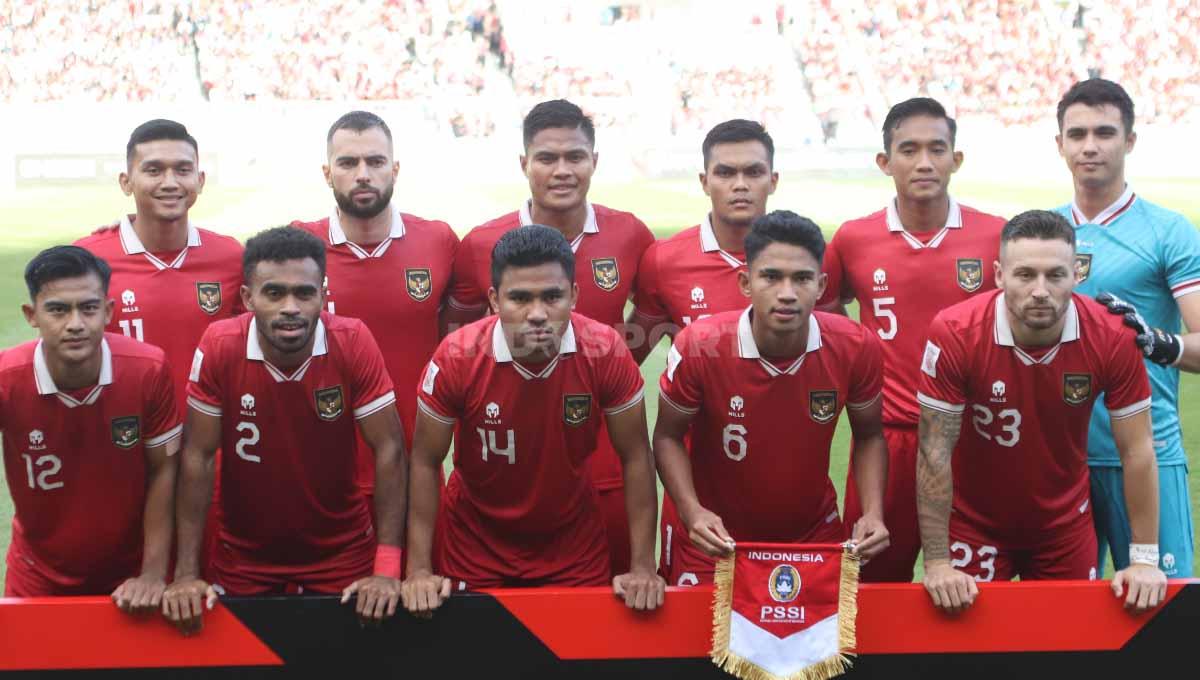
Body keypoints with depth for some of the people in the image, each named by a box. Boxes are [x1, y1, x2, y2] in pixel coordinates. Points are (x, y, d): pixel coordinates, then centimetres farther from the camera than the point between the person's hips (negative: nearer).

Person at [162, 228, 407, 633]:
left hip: (342, 552, 0)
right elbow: (198, 456, -12)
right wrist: (187, 573, -14)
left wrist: (387, 569, -20)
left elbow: (389, 450, -15)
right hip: (244, 557, 1)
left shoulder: (353, 343, -19)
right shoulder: (219, 347, -18)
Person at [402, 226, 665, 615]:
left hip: (575, 545, 1)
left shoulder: (605, 351, -21)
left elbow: (635, 457, -9)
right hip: (476, 545, 0)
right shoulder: (457, 357, -22)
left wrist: (643, 566, -11)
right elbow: (425, 462, -9)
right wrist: (419, 570, -12)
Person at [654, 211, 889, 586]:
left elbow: (869, 436, 0)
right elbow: (668, 437, -7)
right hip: (716, 537, -2)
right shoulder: (698, 347, -24)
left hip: (815, 534, 2)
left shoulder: (857, 348, -18)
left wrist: (873, 513, -15)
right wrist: (692, 511, -23)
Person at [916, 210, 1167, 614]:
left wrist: (1145, 559, -10)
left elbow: (1136, 449, -10)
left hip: (1066, 524, 2)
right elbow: (935, 450, -20)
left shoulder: (1112, 338, -20)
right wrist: (937, 562, -19)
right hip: (974, 524, -2)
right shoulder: (955, 334, -25)